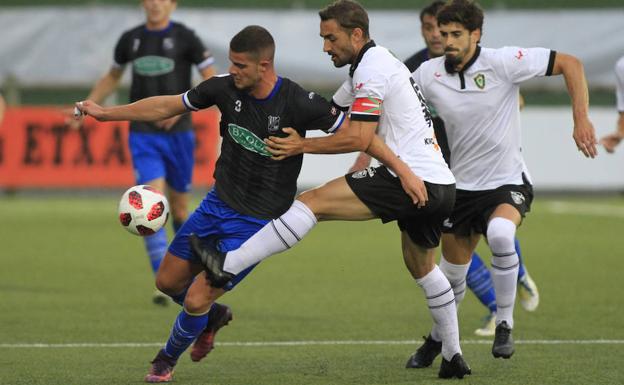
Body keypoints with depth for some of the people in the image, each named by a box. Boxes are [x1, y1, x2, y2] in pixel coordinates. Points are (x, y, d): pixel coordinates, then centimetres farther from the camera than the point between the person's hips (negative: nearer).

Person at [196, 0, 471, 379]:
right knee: (422, 266, 29)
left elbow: (358, 137, -15)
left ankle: (228, 265, -23)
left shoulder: (372, 67, -9)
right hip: (441, 186, 10)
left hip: (411, 182, -10)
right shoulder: (377, 63, 23)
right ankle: (454, 357, 35)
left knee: (313, 202, -16)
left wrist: (302, 146, -8)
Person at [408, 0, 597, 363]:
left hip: (508, 183, -4)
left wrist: (582, 119, -19)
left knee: (500, 234, -35)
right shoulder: (429, 74, -6)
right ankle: (438, 337, 40)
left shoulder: (502, 62, -16)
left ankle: (505, 325, -16)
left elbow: (570, 64, -12)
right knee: (453, 273, 11)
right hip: (462, 185, 4)